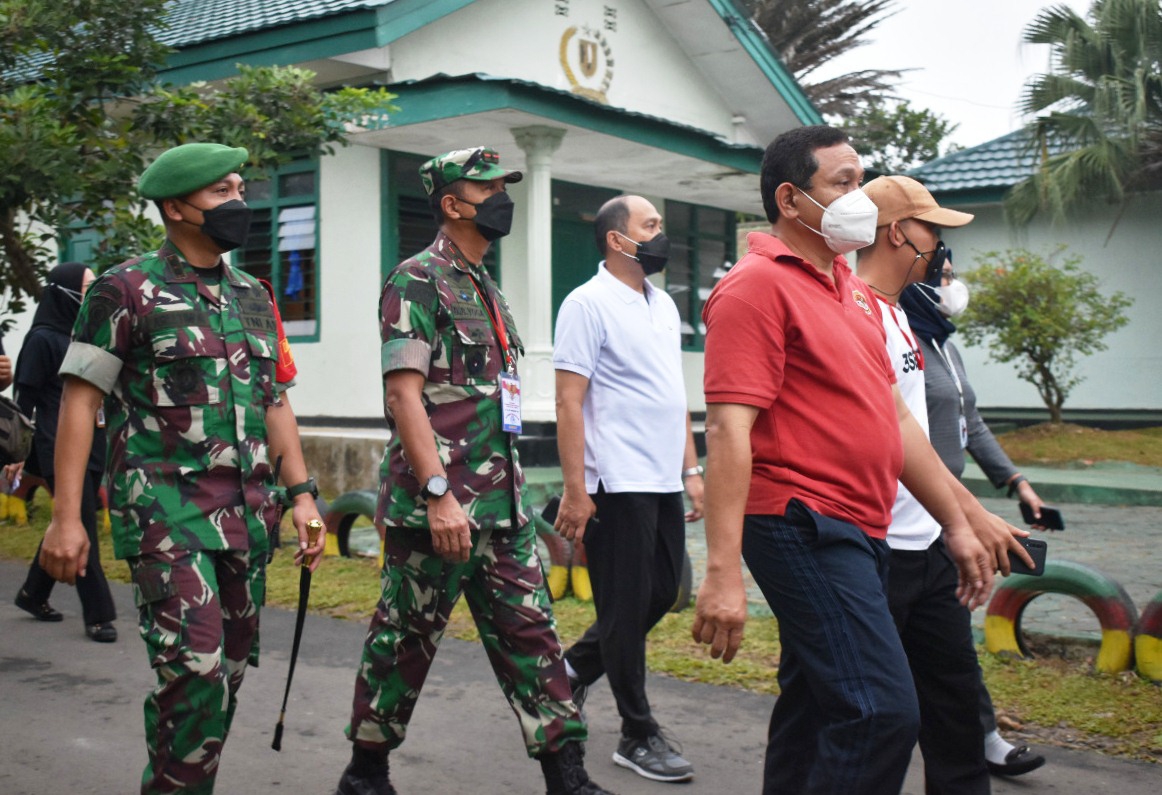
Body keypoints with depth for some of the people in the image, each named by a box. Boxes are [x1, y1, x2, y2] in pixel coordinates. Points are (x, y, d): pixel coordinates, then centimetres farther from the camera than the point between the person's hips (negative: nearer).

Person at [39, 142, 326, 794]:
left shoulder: (254, 297, 15)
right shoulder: (128, 291, -3)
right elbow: (81, 399, -5)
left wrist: (302, 495, 9)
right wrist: (66, 516, -12)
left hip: (246, 515, 6)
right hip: (166, 512, -6)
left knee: (231, 670, 10)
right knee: (195, 669, -14)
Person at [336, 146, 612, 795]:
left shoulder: (489, 292, 18)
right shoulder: (418, 281, -8)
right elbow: (404, 392, -17)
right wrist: (439, 494, -24)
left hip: (504, 505, 8)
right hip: (434, 508, -8)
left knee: (531, 632, 7)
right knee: (405, 641, 4)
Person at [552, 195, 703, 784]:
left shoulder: (664, 305, 15)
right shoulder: (589, 303, -9)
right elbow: (568, 402, -14)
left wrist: (691, 470, 15)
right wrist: (575, 490, -18)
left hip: (664, 483, 8)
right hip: (618, 486, -8)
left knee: (660, 596, 14)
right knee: (627, 608, 2)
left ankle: (572, 668, 33)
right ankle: (638, 736, 14)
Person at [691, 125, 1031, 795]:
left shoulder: (854, 289, 18)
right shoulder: (758, 285, -11)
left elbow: (895, 418, 22)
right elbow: (728, 429, -19)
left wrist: (960, 520, 20)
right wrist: (723, 571, -25)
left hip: (859, 532, 10)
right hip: (803, 527, -9)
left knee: (815, 709, 15)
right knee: (884, 711, -16)